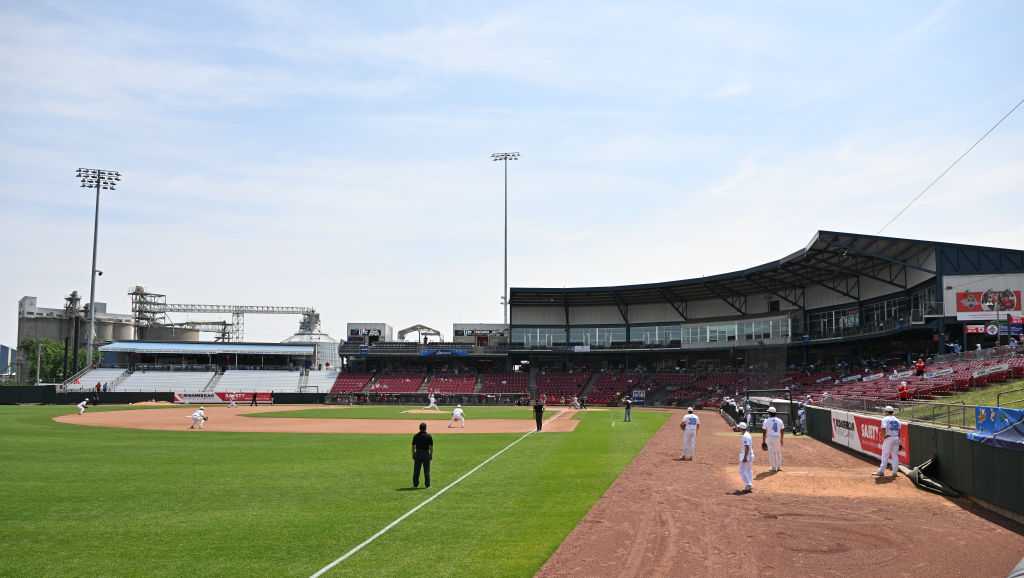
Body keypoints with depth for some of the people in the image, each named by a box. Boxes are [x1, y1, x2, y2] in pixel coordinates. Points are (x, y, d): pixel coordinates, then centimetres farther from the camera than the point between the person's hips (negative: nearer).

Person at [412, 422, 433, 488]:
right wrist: (431, 455, 1)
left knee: (416, 470, 8)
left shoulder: (416, 436, 1)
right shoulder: (429, 436, -4)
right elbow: (431, 447, -6)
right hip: (426, 454, -1)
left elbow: (413, 446, 2)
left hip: (417, 454, 1)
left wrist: (413, 455, 10)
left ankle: (415, 484, 9)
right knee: (426, 470, 5)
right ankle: (427, 484, 6)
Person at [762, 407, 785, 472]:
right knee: (778, 452, 17)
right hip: (778, 438, 3)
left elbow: (764, 432, -8)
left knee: (771, 453, 4)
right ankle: (779, 467, 22)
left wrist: (763, 441, -2)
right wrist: (781, 439, 16)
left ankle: (774, 467, 5)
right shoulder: (780, 421, 3)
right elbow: (782, 431, 6)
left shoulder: (766, 421, -8)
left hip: (769, 438, -3)